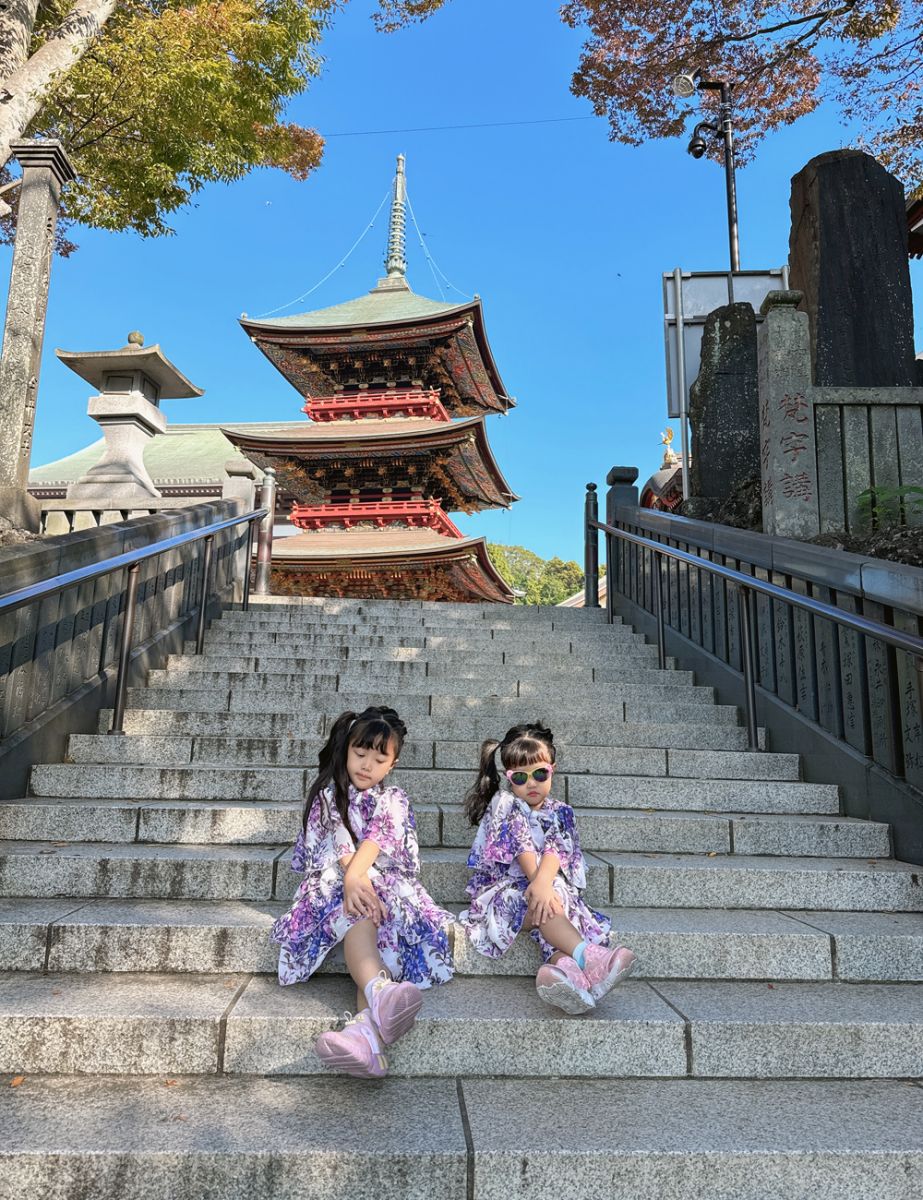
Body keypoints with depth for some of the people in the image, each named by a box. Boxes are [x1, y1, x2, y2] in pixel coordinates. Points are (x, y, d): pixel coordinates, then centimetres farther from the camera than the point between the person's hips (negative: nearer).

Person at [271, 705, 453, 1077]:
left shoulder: (393, 800, 13)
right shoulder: (327, 795, 12)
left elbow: (379, 837, -8)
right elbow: (337, 840, -7)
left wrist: (356, 874, -28)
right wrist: (353, 878, -27)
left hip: (385, 880, 1)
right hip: (337, 879, -1)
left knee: (370, 915, -36)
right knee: (357, 914, -37)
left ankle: (366, 1023, -59)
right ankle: (380, 991, -68)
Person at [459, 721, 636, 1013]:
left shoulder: (560, 813, 9)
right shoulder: (504, 806, 1)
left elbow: (556, 850, -11)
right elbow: (520, 846, -14)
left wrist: (544, 881, -33)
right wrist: (537, 882, -31)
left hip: (552, 885, 3)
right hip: (504, 888, -3)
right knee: (541, 904, -37)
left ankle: (563, 967, -62)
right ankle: (588, 956, -57)